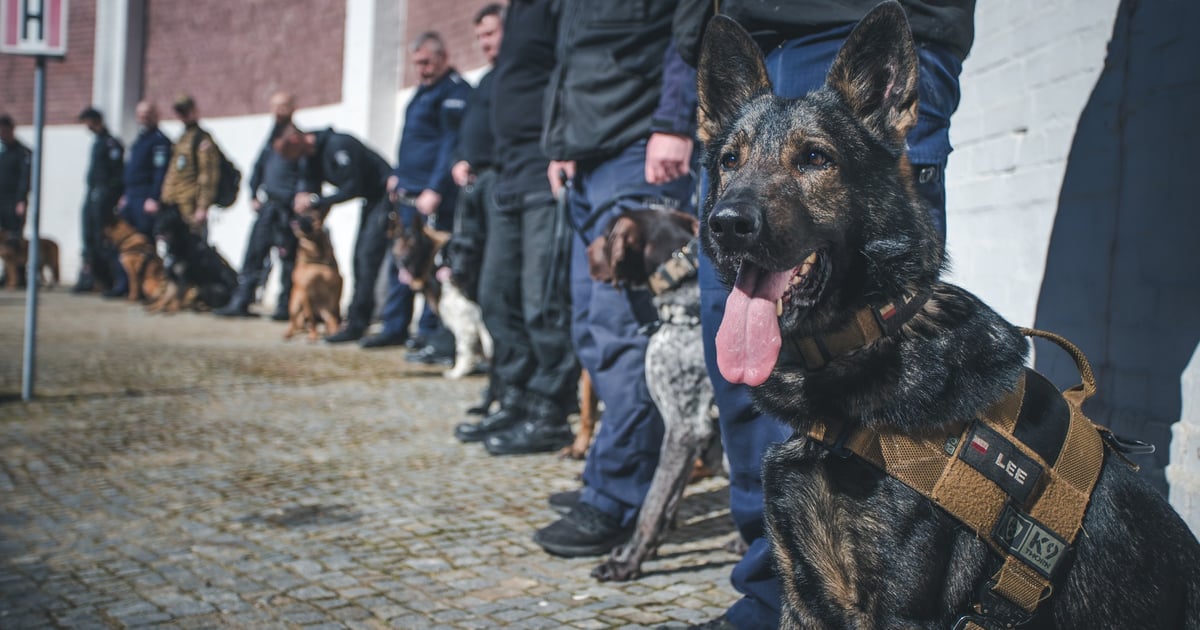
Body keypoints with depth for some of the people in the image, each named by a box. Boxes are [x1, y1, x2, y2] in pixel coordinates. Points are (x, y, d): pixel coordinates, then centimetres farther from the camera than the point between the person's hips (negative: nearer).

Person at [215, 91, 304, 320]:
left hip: (287, 209, -7)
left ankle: (285, 307, 5)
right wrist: (254, 196, 12)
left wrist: (295, 201, -17)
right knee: (254, 254, 5)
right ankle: (240, 303, 8)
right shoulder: (272, 136, 17)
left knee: (288, 257, -1)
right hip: (267, 206, 7)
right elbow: (258, 167, 22)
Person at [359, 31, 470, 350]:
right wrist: (398, 175, 18)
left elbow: (451, 144, -17)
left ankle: (429, 333, 1)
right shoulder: (423, 90, 20)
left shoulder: (455, 91, -9)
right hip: (408, 192, 10)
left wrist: (436, 190, -22)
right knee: (399, 259, 12)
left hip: (433, 196, -10)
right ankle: (395, 327, 21)